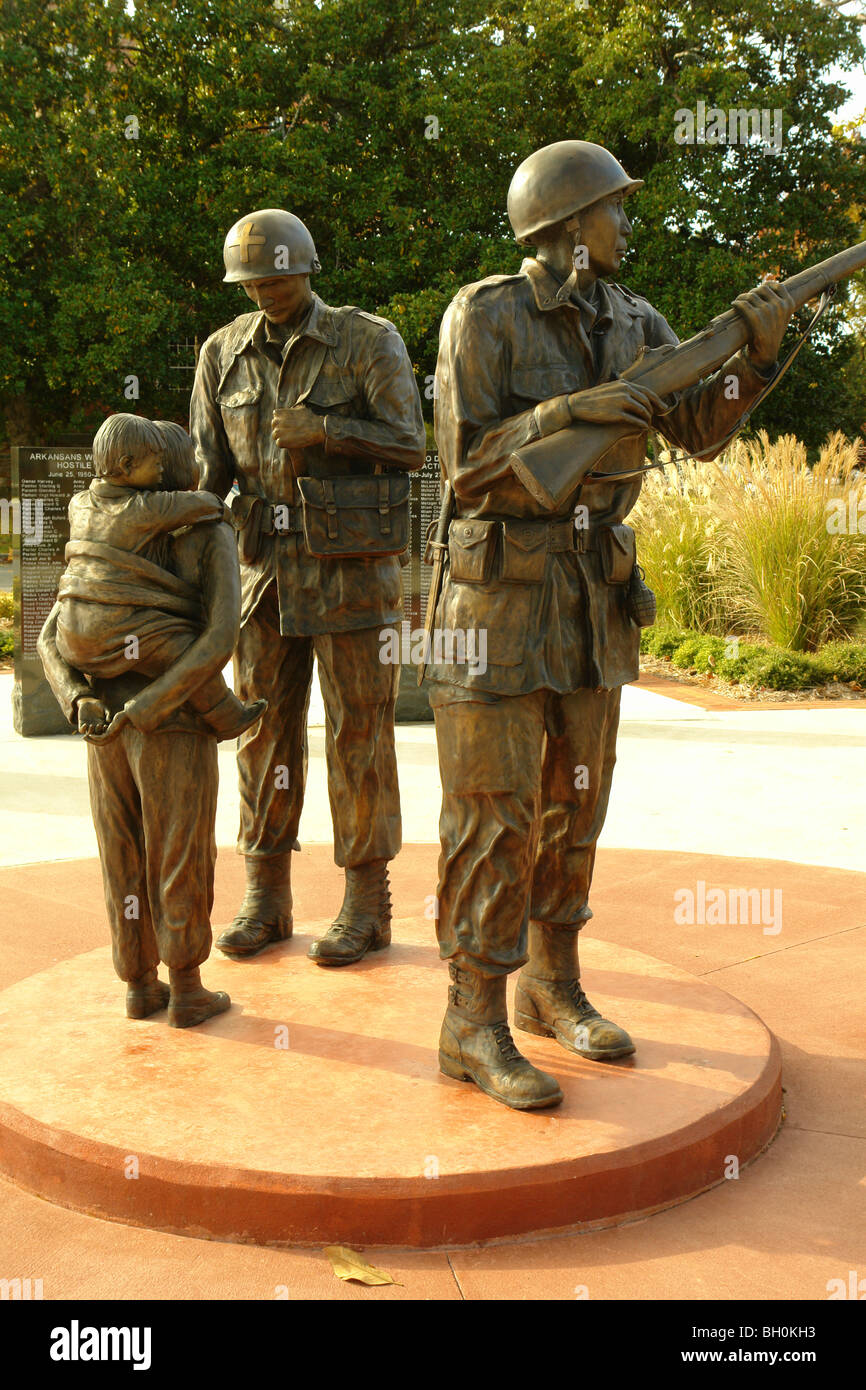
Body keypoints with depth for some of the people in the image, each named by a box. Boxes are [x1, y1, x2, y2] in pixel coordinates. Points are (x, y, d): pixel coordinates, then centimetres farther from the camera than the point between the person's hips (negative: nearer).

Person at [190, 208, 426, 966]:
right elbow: (208, 466, 6)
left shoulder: (370, 342, -5)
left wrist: (324, 429, -23)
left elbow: (410, 448, -10)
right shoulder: (225, 352, 7)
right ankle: (266, 900, 17)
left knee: (357, 734, -1)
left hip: (353, 565, -4)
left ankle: (367, 904, 10)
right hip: (269, 568, 4)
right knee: (266, 730, 6)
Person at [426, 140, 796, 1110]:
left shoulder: (632, 323, 10)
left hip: (592, 595, 7)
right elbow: (467, 466, -15)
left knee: (573, 803, 12)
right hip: (500, 593, -7)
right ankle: (474, 1027, 4)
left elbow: (699, 429, 3)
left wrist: (759, 350, -12)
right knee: (494, 813, -5)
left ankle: (553, 989, 26)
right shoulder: (484, 315, -9)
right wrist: (568, 411, -25)